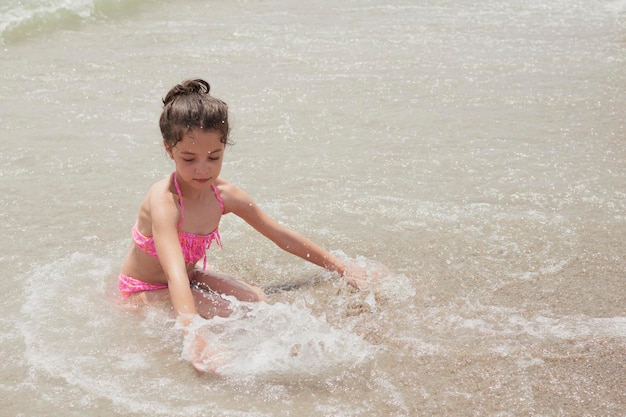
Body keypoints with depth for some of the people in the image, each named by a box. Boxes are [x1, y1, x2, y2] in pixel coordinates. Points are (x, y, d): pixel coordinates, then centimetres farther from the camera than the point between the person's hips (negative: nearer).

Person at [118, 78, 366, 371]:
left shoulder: (225, 195, -11)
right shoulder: (164, 201, -32)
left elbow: (283, 236, 0)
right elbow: (175, 273, -47)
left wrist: (342, 269, 4)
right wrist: (194, 335, -63)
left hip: (190, 279, 7)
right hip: (145, 292, -7)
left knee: (254, 297, -16)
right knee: (232, 310, -25)